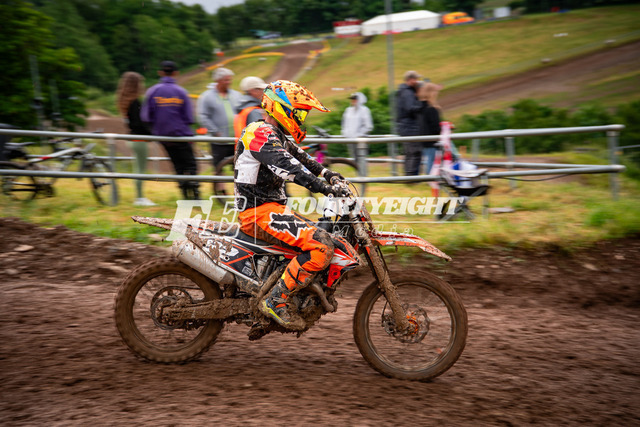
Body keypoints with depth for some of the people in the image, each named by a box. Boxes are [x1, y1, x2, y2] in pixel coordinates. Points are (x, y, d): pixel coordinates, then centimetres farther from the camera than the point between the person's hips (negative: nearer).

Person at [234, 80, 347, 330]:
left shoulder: (277, 136, 18)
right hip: (259, 211, -11)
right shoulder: (261, 133, -15)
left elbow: (299, 157, 26)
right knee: (321, 245, -24)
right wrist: (324, 188, -35)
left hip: (272, 207, 11)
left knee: (328, 237, 13)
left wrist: (326, 173, 9)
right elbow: (287, 166, -28)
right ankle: (275, 301, -19)